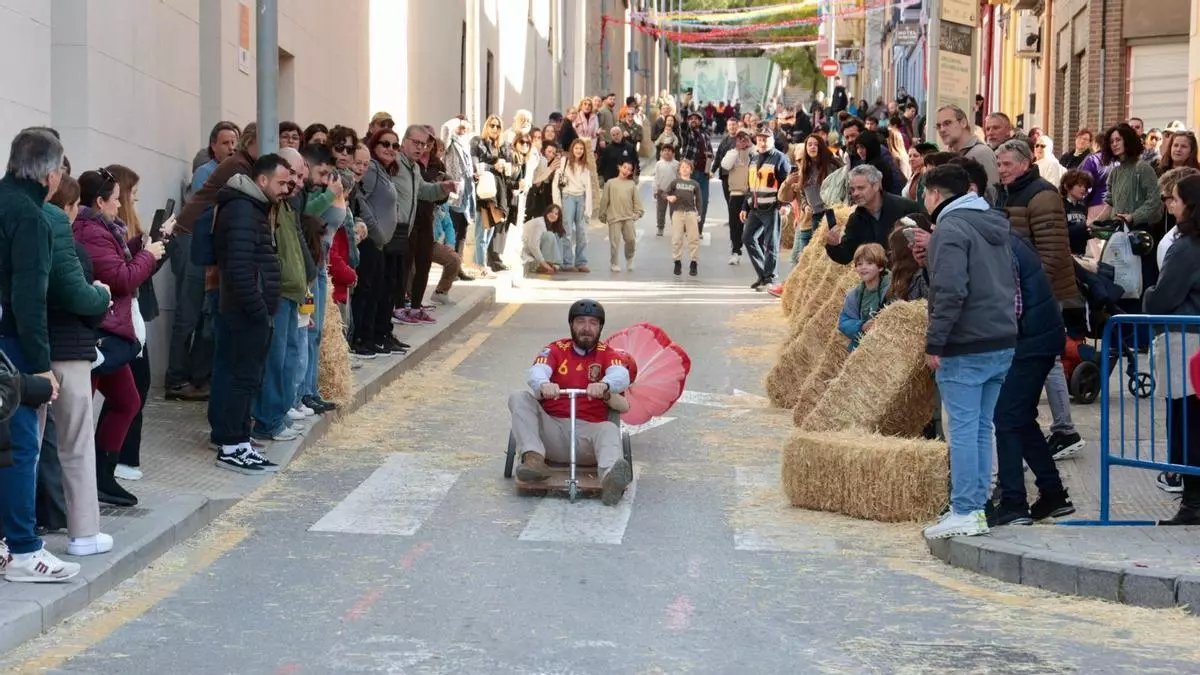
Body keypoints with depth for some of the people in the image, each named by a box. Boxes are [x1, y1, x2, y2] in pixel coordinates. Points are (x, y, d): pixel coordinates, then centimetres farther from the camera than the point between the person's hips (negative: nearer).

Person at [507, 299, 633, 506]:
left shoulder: (608, 355, 10)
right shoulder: (556, 349, 11)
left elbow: (621, 376, -14)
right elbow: (537, 371, -10)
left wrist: (604, 385, -39)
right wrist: (543, 385, -36)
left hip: (587, 431, -2)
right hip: (551, 430, 2)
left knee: (610, 429, -32)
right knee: (519, 398, -16)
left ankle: (610, 477, -65)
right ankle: (533, 458, -35)